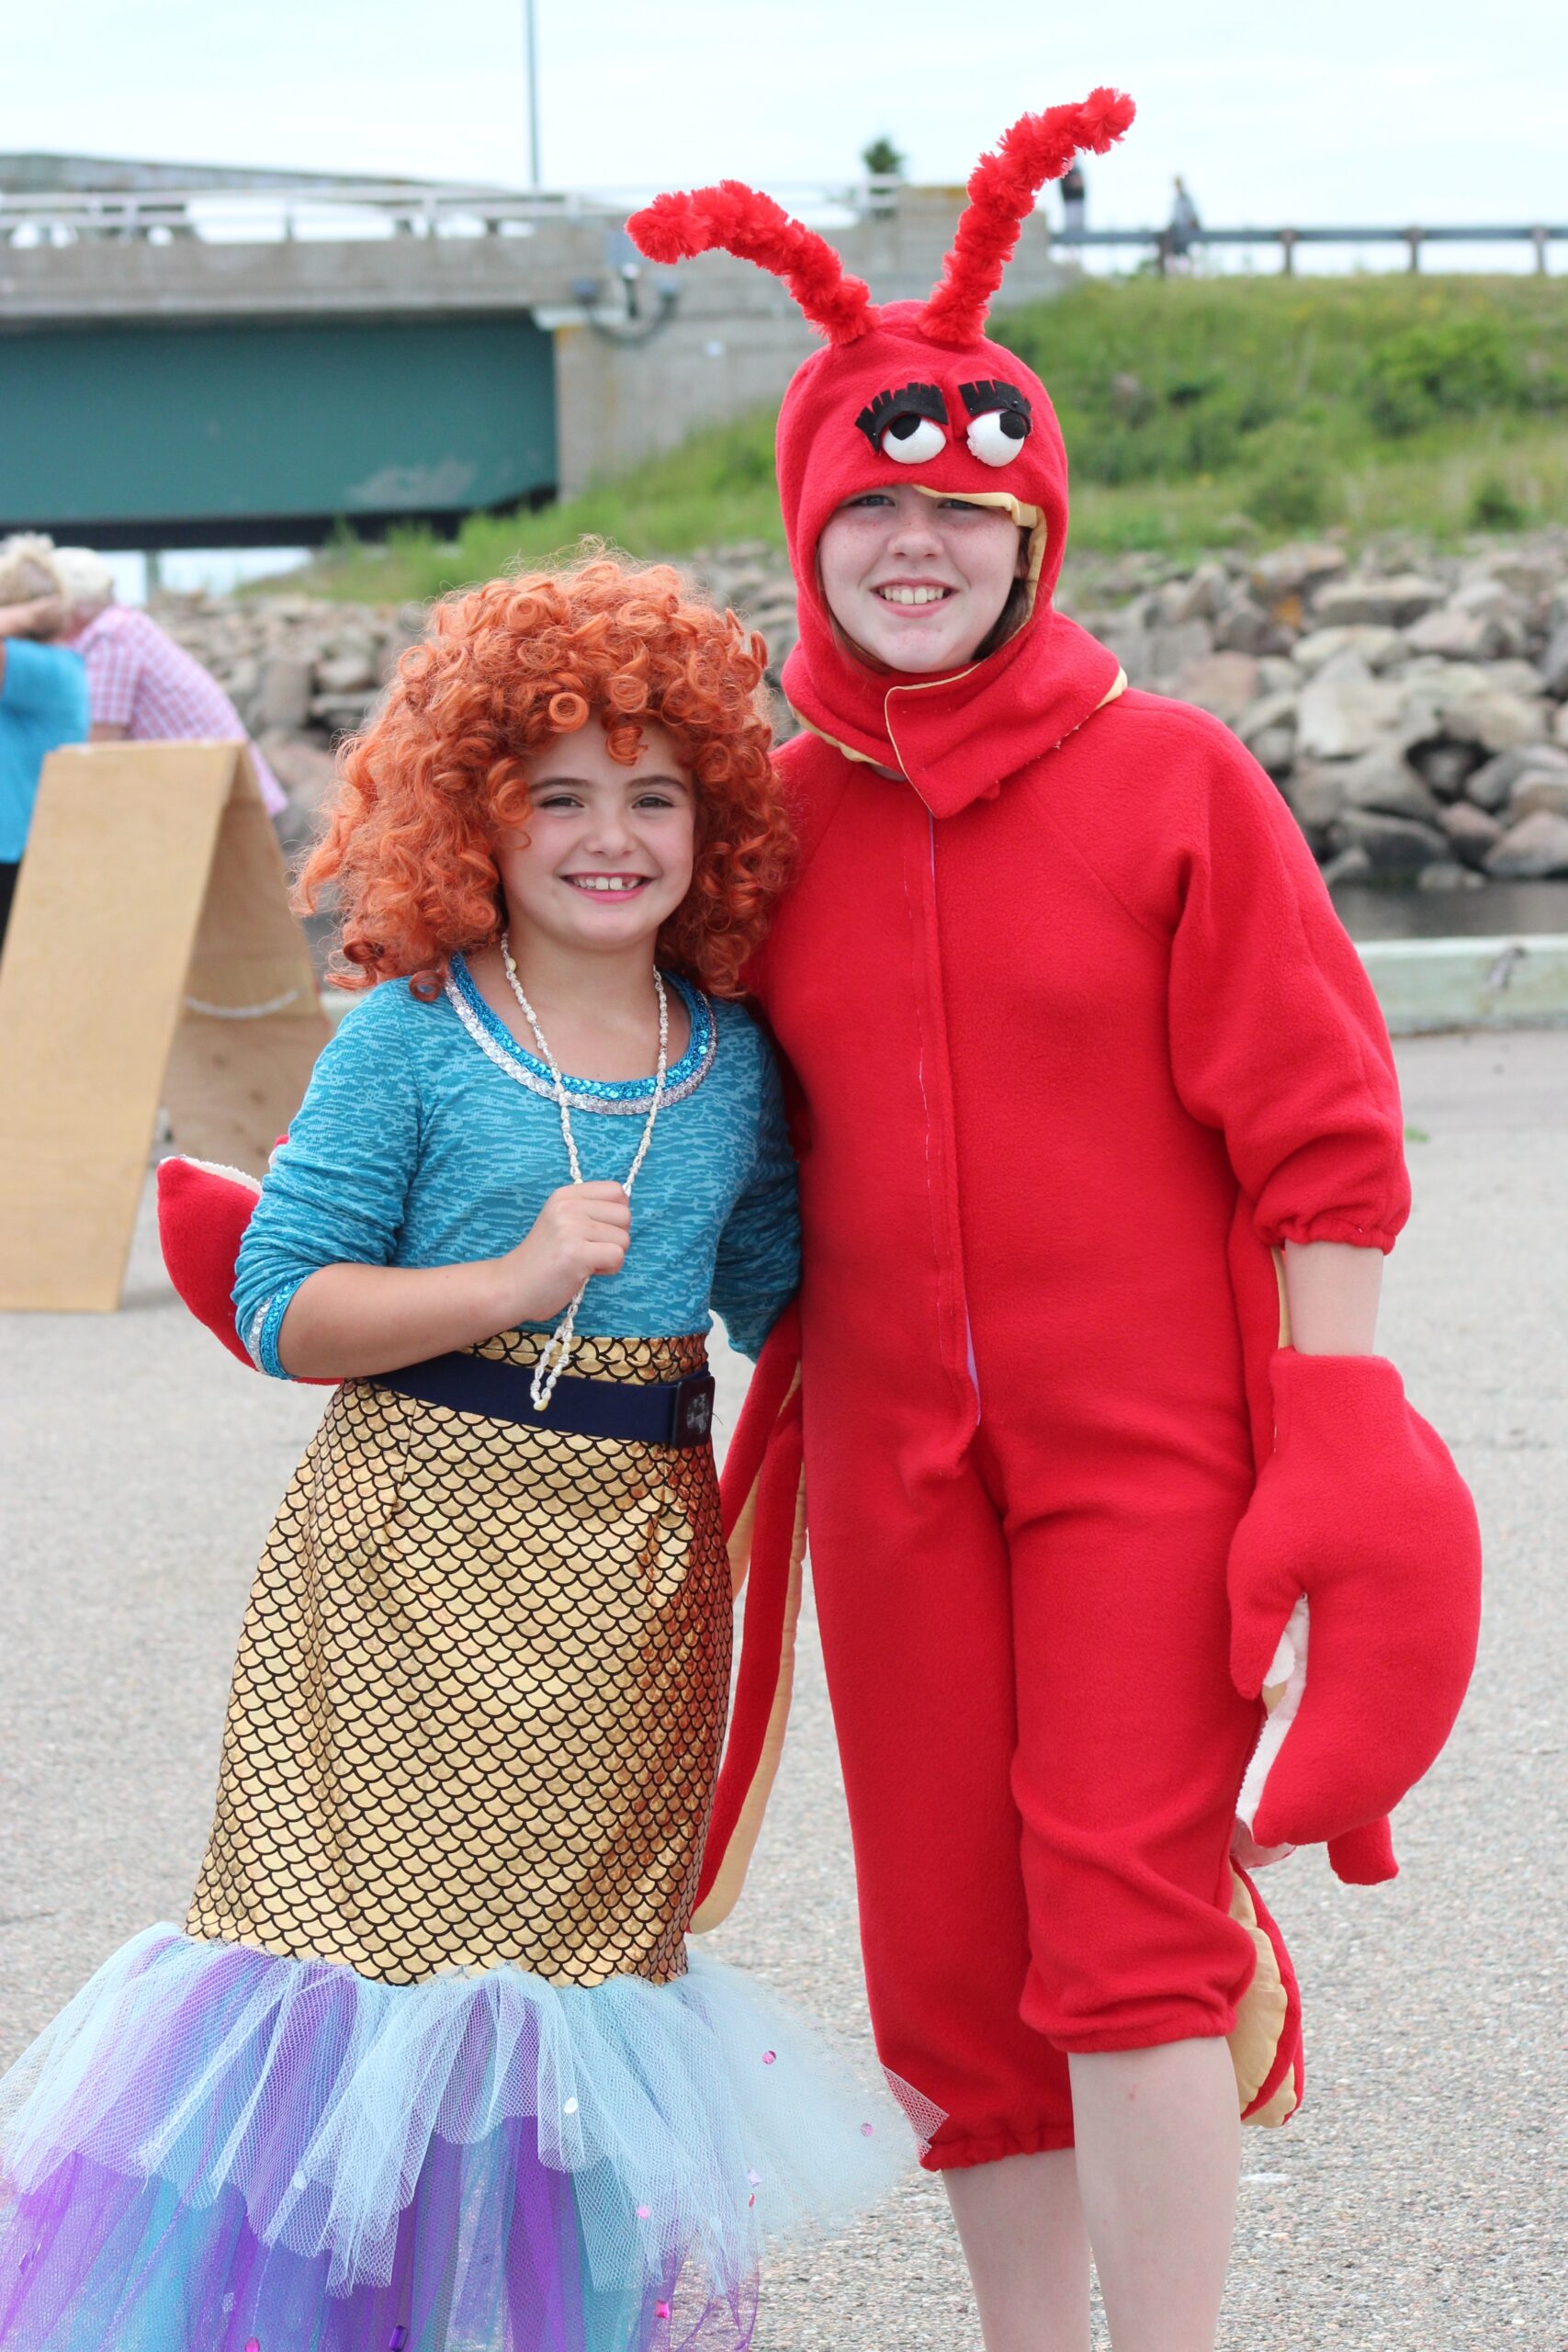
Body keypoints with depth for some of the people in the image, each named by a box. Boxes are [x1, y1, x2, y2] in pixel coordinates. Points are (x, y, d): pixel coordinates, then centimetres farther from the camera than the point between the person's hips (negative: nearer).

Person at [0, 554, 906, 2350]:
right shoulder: (413, 1036, -6)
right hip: (413, 1554, -4)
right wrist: (511, 1285, -18)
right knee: (370, 1930, -6)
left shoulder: (733, 1062, 8)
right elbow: (282, 1307, -8)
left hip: (633, 1568, 4)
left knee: (580, 1948, 8)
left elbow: (779, 1298, 23)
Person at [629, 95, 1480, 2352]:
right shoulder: (778, 816, 6)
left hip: (1150, 1443, -4)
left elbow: (1318, 1139, -5)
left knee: (1131, 1912, -10)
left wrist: (1325, 1451, -9)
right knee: (950, 1950, 9)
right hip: (897, 1465, 4)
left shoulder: (1175, 781, -5)